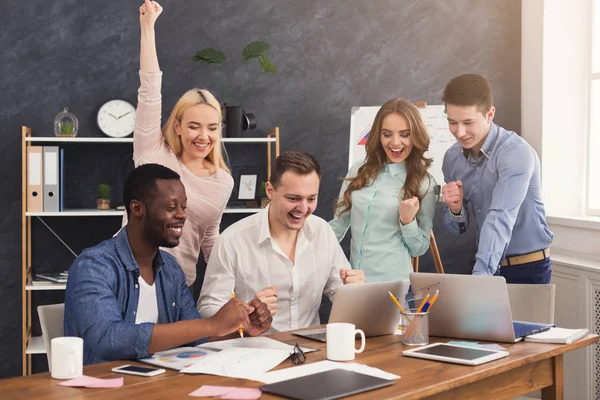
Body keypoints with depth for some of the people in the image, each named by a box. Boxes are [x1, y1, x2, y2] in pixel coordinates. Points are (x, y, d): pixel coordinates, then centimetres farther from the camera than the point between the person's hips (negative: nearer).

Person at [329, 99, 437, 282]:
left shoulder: (424, 184, -2)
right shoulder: (359, 171, 5)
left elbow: (419, 249, 2)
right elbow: (338, 225, 13)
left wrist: (407, 221, -13)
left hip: (393, 283, -3)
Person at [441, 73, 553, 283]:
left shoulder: (516, 153, -21)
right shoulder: (452, 157, -2)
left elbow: (500, 219, -34)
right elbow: (458, 227, 5)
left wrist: (480, 276, -45)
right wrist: (455, 208, -17)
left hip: (527, 268, -5)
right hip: (488, 264, 5)